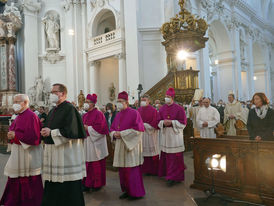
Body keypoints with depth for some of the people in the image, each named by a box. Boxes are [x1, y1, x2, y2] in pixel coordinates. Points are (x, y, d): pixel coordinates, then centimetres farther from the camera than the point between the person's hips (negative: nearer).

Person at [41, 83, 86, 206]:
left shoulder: (69, 109, -12)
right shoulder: (53, 110, 16)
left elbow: (71, 131, -20)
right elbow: (48, 127, 23)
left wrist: (51, 132, -14)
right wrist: (44, 130, 0)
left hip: (66, 152, -8)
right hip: (52, 150, 9)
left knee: (68, 185, 0)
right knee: (52, 185, 14)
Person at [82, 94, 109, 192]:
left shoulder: (98, 114, -9)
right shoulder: (85, 115, 15)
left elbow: (100, 127, -17)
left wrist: (88, 128, -13)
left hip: (96, 143, -7)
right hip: (86, 142, 7)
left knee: (96, 165, 2)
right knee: (88, 164, 8)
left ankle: (98, 184, 15)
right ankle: (88, 183, 19)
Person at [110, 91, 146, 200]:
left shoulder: (134, 113, -8)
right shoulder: (118, 115, 15)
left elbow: (138, 129, -16)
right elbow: (112, 128, 20)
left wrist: (122, 133, -17)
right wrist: (114, 133, -4)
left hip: (131, 145, -7)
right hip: (120, 146, 7)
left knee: (131, 169, -3)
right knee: (122, 169, 11)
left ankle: (136, 192, 10)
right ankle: (127, 190, 24)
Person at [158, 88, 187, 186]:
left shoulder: (179, 109, -5)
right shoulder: (162, 109, 8)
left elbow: (183, 123, -6)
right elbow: (159, 122, 12)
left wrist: (172, 122, -17)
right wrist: (163, 123, -11)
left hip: (175, 135, -4)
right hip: (165, 135, 4)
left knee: (175, 157, -2)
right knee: (166, 156, 8)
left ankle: (175, 177, 6)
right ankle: (168, 173, 23)